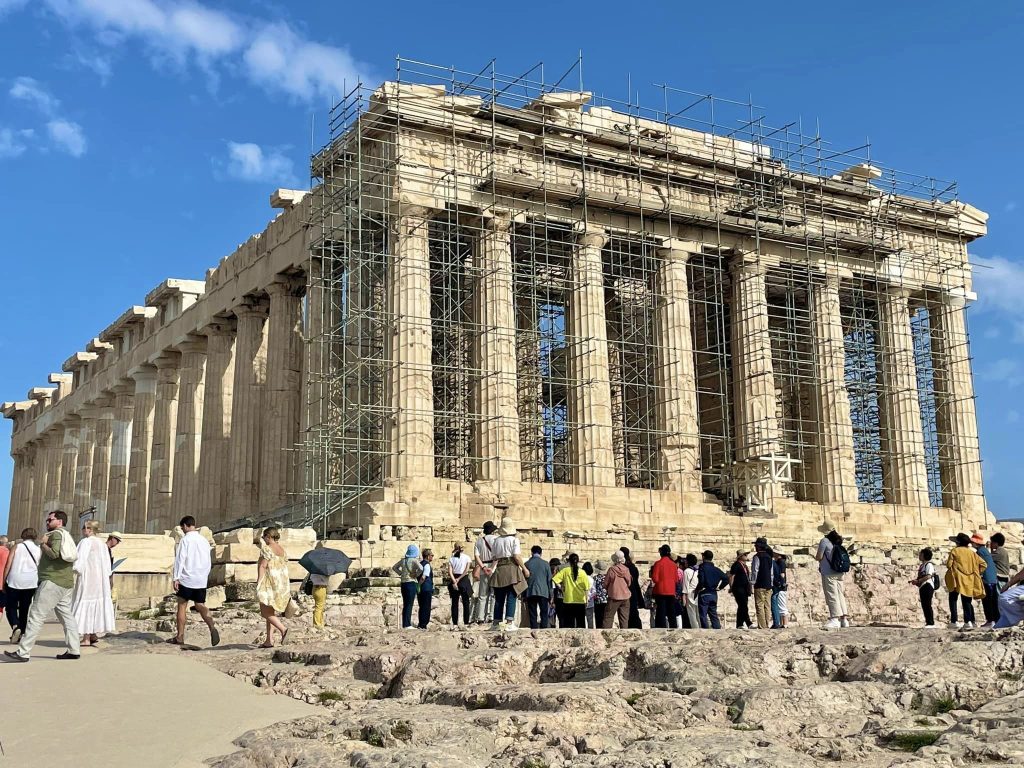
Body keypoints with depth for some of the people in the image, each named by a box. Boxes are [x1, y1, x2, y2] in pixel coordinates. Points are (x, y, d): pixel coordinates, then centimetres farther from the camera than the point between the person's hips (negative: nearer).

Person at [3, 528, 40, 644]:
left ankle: (15, 627, -19)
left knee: (11, 607, 5)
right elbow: (40, 567, 7)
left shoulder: (17, 546, 2)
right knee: (24, 609, 12)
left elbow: (8, 565, -1)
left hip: (14, 582, -2)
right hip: (31, 582, 2)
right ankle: (21, 633, 10)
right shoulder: (38, 549, 8)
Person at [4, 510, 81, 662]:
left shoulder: (56, 534, -7)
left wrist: (43, 544, -6)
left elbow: (54, 553, -22)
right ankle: (73, 650, 6)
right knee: (66, 616, 8)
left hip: (53, 582, -10)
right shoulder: (67, 536, 23)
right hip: (65, 582, 10)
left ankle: (23, 652, -10)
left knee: (36, 615, -9)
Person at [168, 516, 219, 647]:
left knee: (182, 606, 6)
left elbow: (180, 559, -12)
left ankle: (180, 637, 10)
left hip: (187, 579, -5)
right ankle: (212, 627, -17)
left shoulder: (185, 540, -7)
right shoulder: (204, 540, 11)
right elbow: (208, 562, 15)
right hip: (201, 580, 5)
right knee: (200, 606, 7)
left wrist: (176, 578, -11)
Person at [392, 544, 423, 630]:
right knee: (409, 605, -2)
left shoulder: (403, 560, 8)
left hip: (403, 583, 6)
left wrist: (401, 573, 13)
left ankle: (404, 624, 15)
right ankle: (407, 625, -2)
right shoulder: (414, 560, -11)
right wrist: (417, 575, -11)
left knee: (405, 605, 12)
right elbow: (421, 568, -28)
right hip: (412, 583, -6)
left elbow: (394, 567, 20)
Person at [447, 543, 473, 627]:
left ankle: (455, 623, 3)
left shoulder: (451, 558, 5)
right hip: (464, 580, -2)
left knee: (454, 603, 6)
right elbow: (467, 570, -9)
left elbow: (450, 572, -6)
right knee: (466, 603, 4)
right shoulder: (466, 557, 1)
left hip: (454, 580, 2)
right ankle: (466, 622, 0)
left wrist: (454, 581, -12)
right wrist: (459, 579, -8)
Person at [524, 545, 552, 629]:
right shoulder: (545, 564, 4)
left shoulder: (527, 564, 5)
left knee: (533, 616, 2)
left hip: (530, 593, 1)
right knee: (544, 616, 1)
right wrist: (550, 596, 12)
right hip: (543, 592, 0)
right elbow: (549, 581, 6)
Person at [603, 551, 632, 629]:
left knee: (608, 617, 3)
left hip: (614, 596, -3)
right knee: (624, 618, 8)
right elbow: (629, 583, 9)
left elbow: (605, 584, -2)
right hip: (625, 597, 3)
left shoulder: (611, 570, -11)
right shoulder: (626, 570, -3)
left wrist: (608, 590, 17)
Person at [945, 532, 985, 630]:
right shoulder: (972, 552, 11)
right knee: (967, 601, 9)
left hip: (956, 579, -4)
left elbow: (949, 564, -7)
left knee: (953, 599, 5)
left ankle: (954, 621, -5)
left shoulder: (954, 551, -2)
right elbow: (983, 564, 7)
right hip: (969, 581, 4)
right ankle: (968, 621, -4)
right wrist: (977, 573, 15)